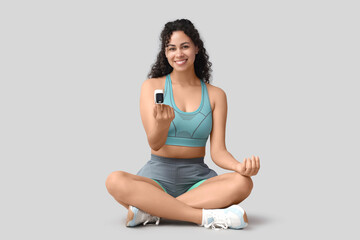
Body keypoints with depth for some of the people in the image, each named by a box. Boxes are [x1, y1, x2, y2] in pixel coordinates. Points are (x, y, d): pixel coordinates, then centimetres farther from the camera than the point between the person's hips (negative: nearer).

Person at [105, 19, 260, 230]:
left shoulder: (215, 94, 8)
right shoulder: (152, 86, 4)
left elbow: (218, 151, 2)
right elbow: (154, 144, -5)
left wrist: (240, 166, -21)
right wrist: (163, 123, -30)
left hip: (198, 177, 2)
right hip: (159, 175, -2)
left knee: (243, 183, -29)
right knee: (115, 181, -33)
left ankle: (150, 210, -27)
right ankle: (207, 216, -32)